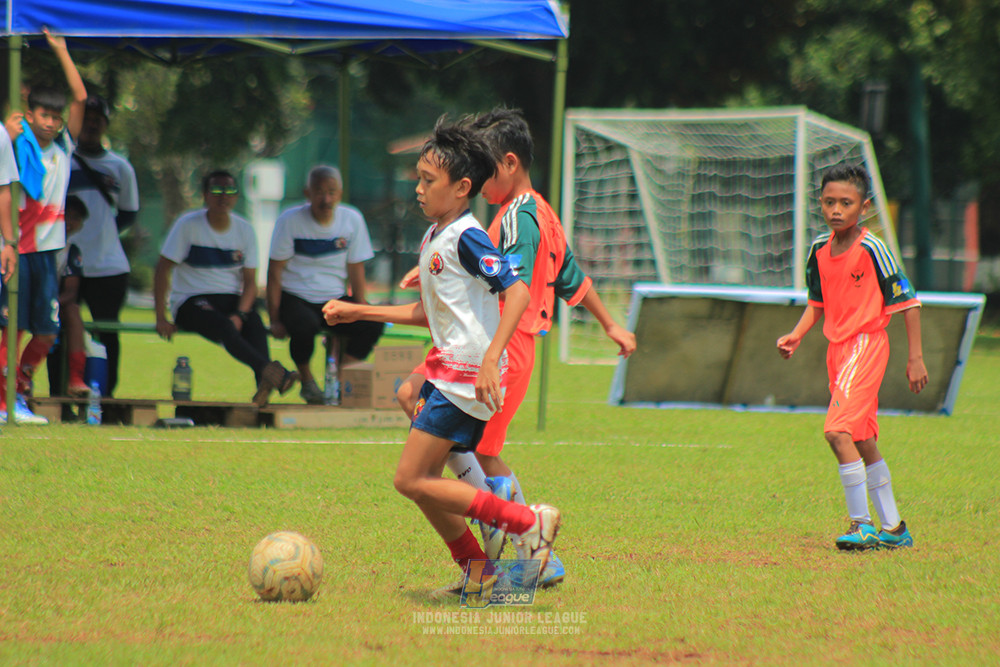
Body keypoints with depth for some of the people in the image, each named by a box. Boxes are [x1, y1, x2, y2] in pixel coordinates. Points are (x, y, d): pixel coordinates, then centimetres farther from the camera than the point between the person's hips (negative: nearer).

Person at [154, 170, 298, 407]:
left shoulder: (244, 230, 8)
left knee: (254, 324, -31)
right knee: (224, 327, -36)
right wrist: (161, 319, -13)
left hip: (231, 300, 4)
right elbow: (162, 270, -5)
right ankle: (272, 373, -57)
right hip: (191, 300, -4)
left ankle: (264, 386, -49)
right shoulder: (188, 225, -3)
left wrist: (240, 314, -14)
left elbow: (249, 281, 6)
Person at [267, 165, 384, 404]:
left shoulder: (352, 220, 2)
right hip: (295, 297, -4)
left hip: (334, 299, 4)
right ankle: (306, 381, -7)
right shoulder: (289, 221, -8)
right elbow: (275, 272, -7)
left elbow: (356, 271, 7)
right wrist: (274, 319, -12)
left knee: (373, 324, -22)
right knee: (305, 325, -36)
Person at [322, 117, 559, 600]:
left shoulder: (466, 238, -14)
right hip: (446, 373, 10)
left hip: (468, 377, -10)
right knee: (422, 481, 11)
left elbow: (518, 291, -23)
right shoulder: (432, 239, 16)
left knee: (411, 480, -11)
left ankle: (528, 523, -10)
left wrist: (490, 361, -31)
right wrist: (357, 312, 26)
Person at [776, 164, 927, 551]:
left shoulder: (872, 249, -13)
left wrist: (916, 357, -11)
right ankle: (893, 529, 24)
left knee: (838, 431, -21)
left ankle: (861, 525, -15)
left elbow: (907, 301, -9)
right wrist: (796, 335, 3)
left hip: (866, 343, -8)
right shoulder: (819, 249, 7)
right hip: (837, 347, 8)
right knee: (863, 443, 13)